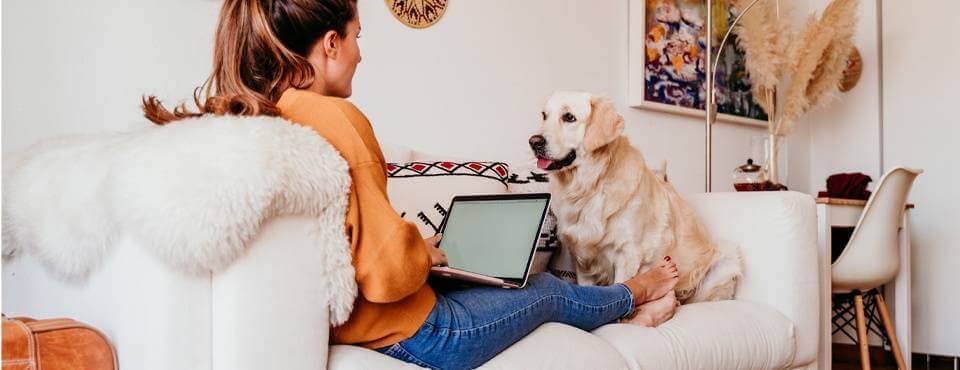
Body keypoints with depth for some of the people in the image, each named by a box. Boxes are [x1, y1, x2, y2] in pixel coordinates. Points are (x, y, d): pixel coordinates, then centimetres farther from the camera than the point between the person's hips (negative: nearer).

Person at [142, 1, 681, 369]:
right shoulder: (334, 116, -27)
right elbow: (388, 270, -29)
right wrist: (424, 253, -8)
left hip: (339, 323, 8)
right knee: (548, 290, 20)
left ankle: (626, 314, 53)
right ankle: (635, 293, 52)